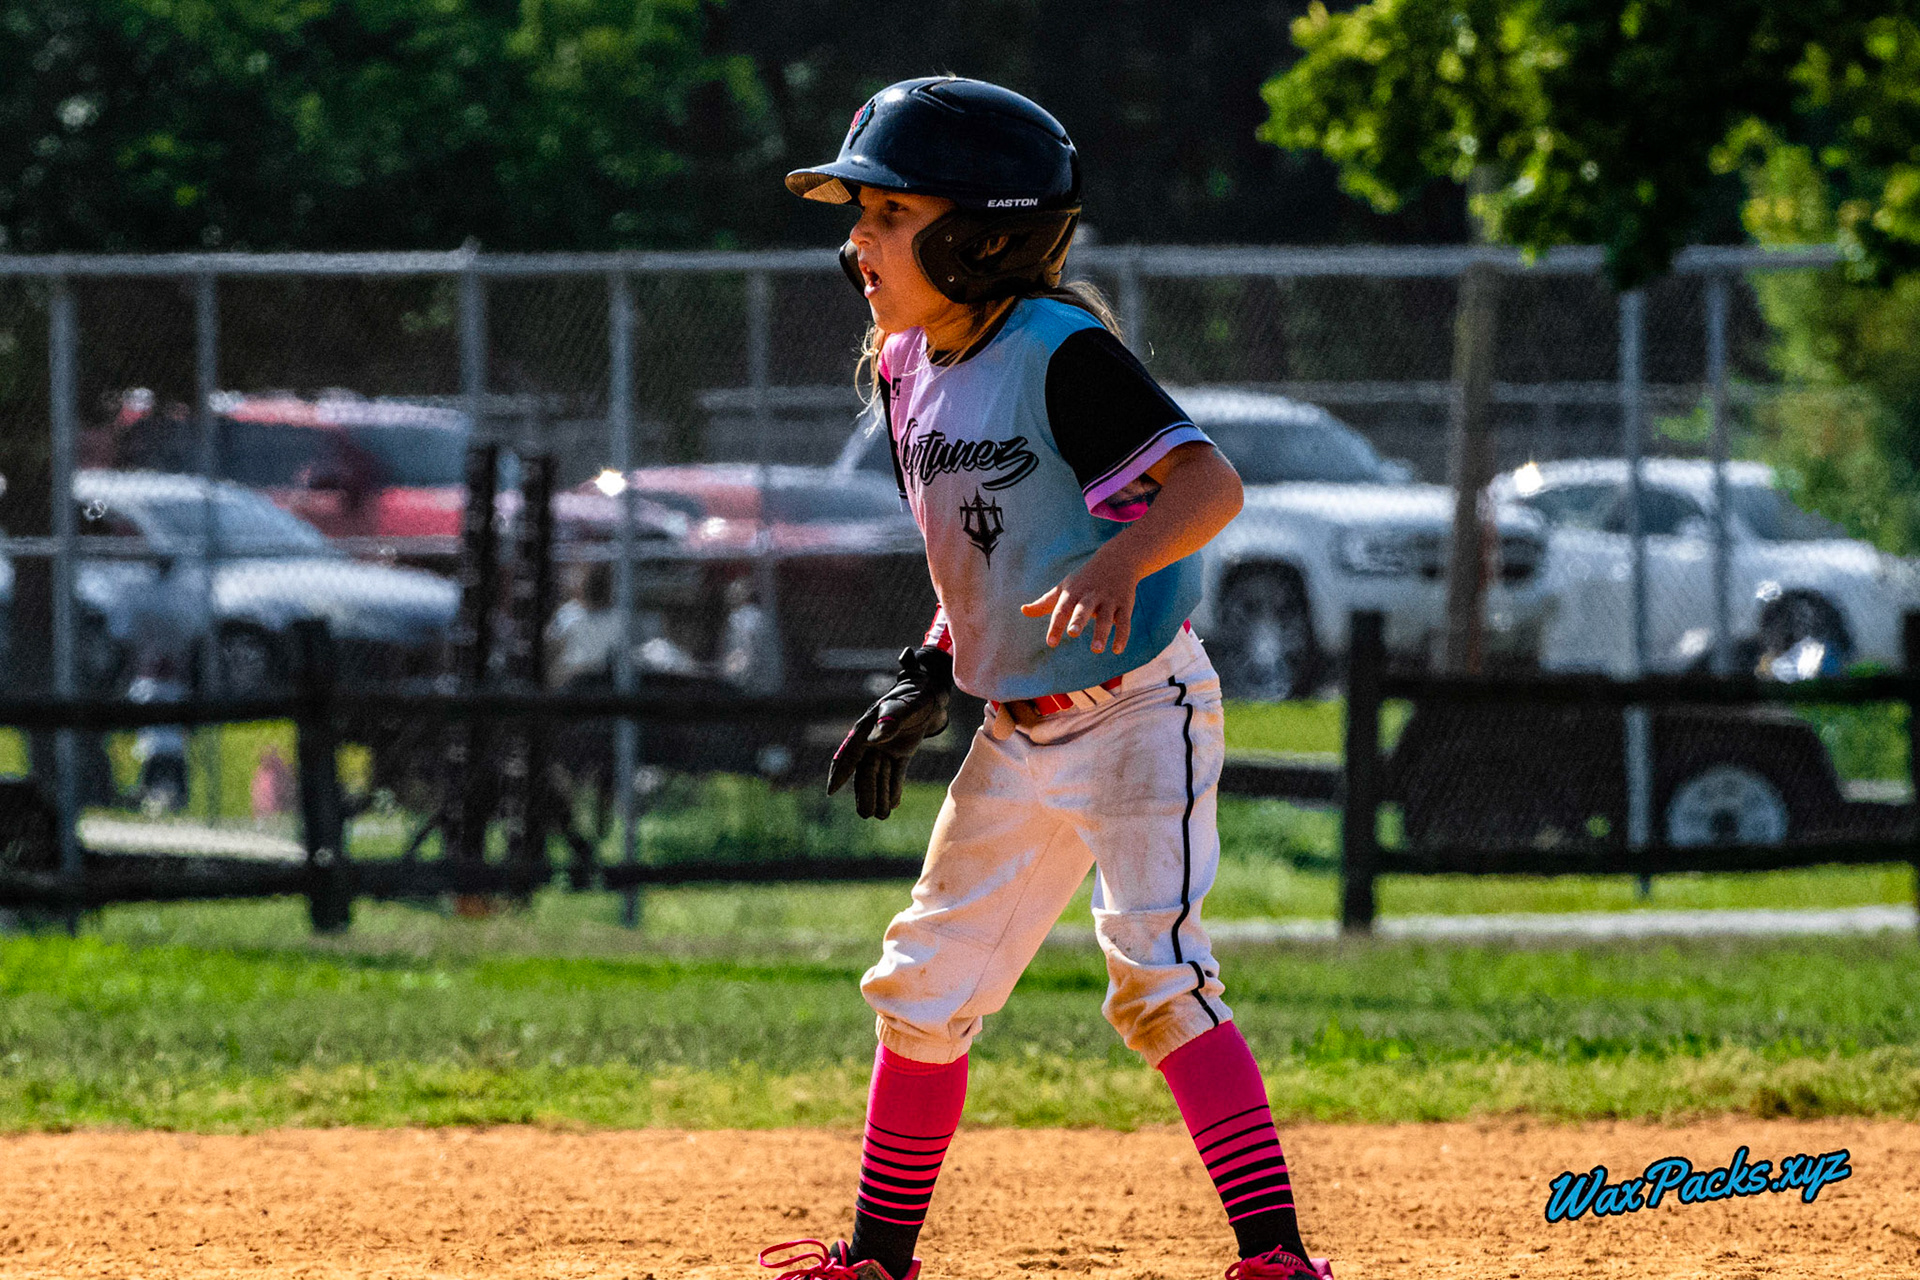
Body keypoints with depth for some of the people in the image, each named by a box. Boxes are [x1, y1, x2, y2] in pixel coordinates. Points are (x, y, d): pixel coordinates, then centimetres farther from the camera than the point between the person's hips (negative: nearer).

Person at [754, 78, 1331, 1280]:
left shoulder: (1062, 354, -19)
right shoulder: (911, 370, 6)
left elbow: (1211, 481, -28)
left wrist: (1119, 564, -45)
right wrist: (927, 680, 9)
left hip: (1137, 708, -8)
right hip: (1017, 733, 8)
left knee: (1158, 976, -19)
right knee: (924, 990, 12)